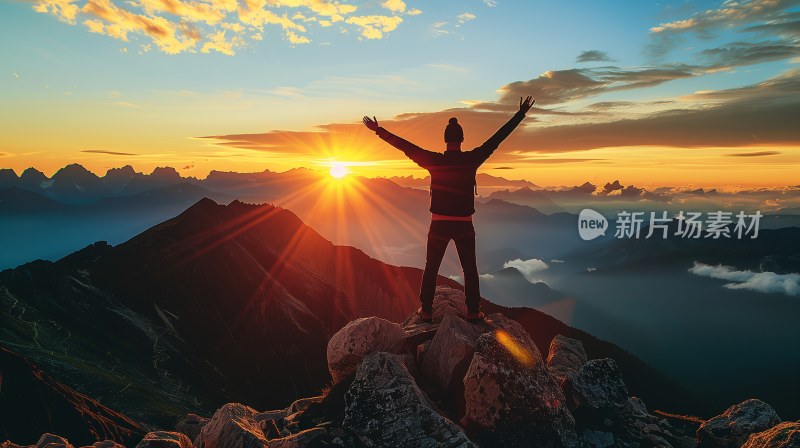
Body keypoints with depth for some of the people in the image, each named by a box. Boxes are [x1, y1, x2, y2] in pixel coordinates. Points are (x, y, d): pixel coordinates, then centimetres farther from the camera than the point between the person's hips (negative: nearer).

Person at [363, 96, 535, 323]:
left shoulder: (434, 160, -7)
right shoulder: (472, 159, -7)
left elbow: (405, 146, -4)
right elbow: (498, 138, -3)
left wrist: (379, 130, 4)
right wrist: (520, 114, 4)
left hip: (439, 224, 0)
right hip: (464, 224, 0)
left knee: (431, 268, 12)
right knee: (470, 269, 12)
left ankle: (426, 310, 17)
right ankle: (473, 312, 16)